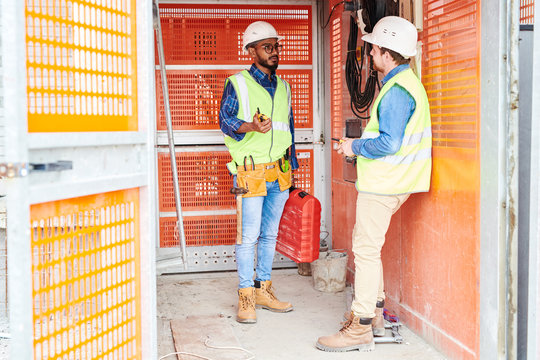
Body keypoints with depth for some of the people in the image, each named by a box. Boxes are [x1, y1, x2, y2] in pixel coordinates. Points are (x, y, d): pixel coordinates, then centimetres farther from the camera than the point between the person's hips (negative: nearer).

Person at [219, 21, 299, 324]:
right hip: (252, 171, -6)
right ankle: (246, 298, 3)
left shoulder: (283, 87, 17)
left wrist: (291, 166, 19)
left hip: (279, 172, 6)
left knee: (270, 234, 10)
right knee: (250, 235, -6)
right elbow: (226, 120, -6)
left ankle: (264, 290, 19)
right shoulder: (237, 84, -1)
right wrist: (251, 126, -26)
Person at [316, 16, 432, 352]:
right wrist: (360, 144, 16)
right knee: (366, 244, 19)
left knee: (366, 249, -6)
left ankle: (361, 329, 0)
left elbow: (389, 143, -25)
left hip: (383, 184, -11)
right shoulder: (405, 83, 15)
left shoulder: (397, 90, -19)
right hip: (388, 180, 11)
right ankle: (374, 313, 28)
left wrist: (355, 146, -11)